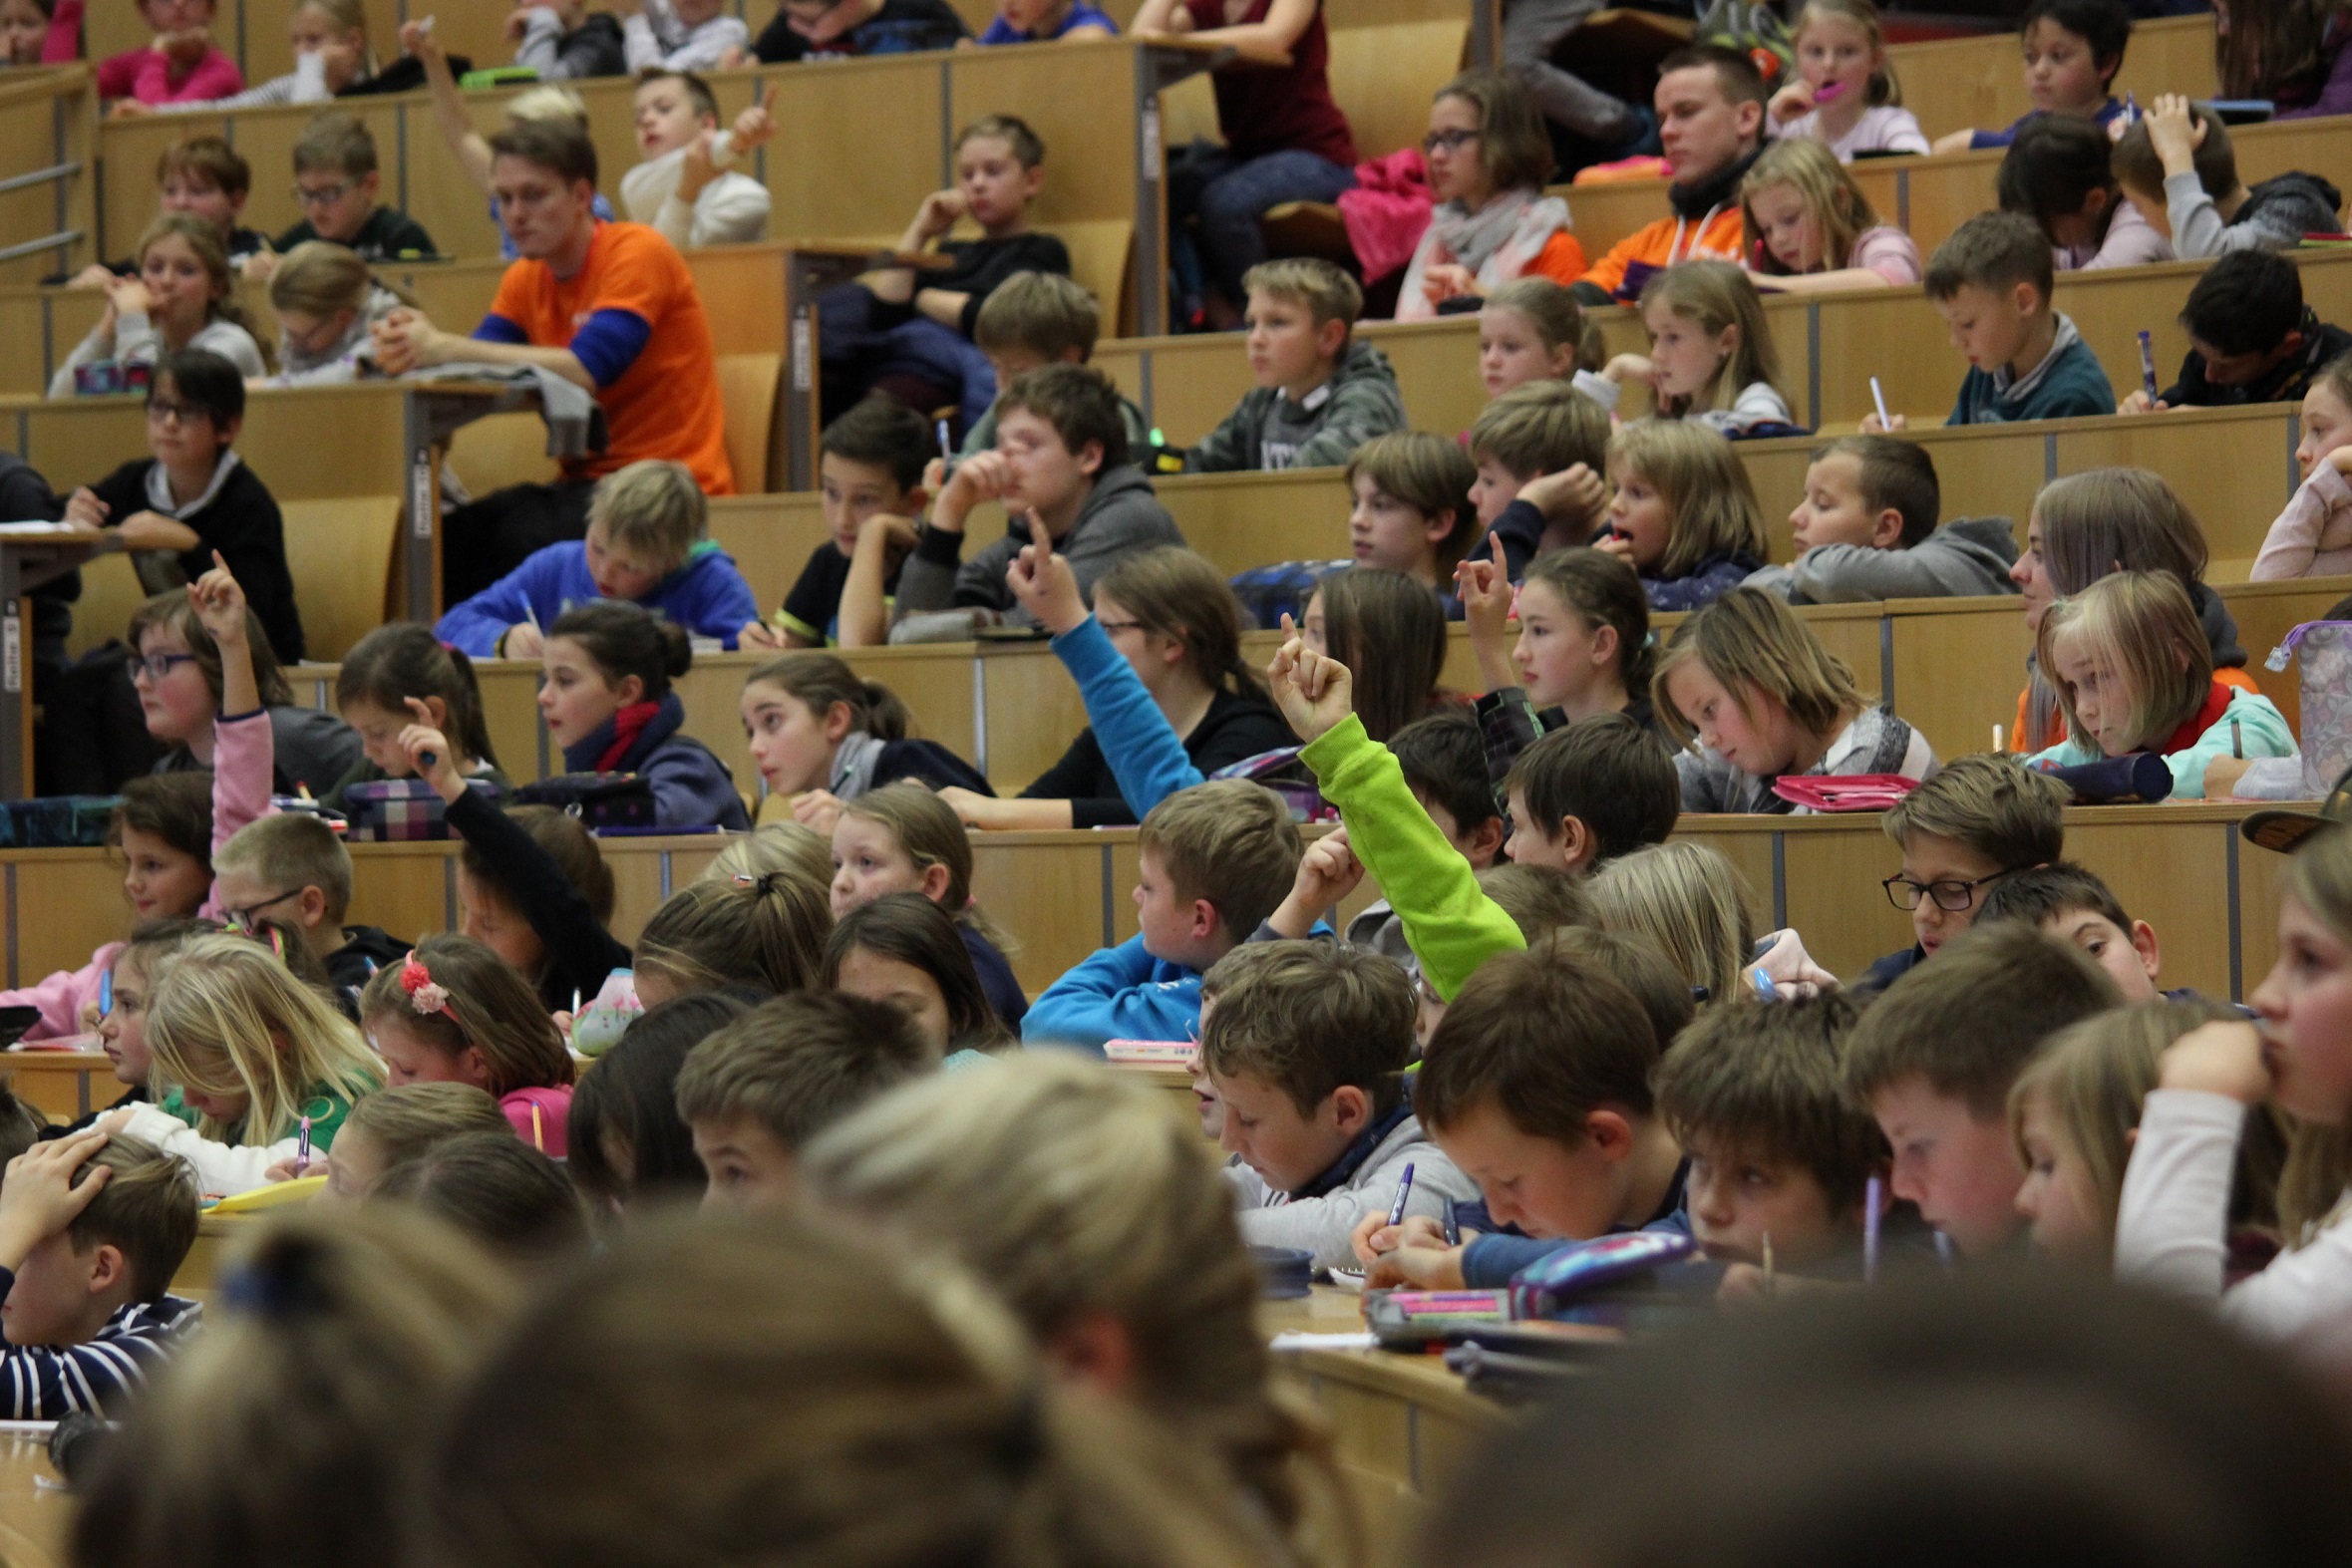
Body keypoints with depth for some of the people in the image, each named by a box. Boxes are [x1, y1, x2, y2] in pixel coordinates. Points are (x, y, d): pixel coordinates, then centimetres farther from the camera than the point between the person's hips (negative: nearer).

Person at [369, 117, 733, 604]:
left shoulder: (638, 254, -10)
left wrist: (447, 348, -25)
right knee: (453, 537, -16)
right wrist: (410, 353, -20)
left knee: (516, 537, -29)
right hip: (590, 480, 7)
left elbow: (586, 371, -23)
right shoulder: (526, 280, 12)